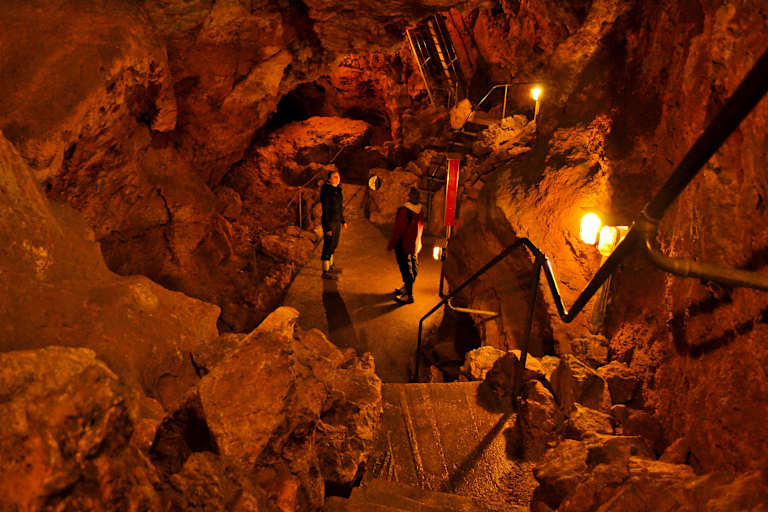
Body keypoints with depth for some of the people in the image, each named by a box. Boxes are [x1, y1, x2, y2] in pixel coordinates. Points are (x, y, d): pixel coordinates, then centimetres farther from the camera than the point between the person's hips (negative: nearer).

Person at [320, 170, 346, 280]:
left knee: (334, 244, 20)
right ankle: (325, 272, 6)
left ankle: (330, 265, 37)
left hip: (337, 221, 9)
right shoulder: (326, 191, -18)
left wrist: (343, 220, 19)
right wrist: (328, 228, -21)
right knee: (328, 246, -2)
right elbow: (325, 210, -19)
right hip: (329, 222, -9)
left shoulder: (337, 189, 8)